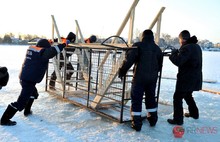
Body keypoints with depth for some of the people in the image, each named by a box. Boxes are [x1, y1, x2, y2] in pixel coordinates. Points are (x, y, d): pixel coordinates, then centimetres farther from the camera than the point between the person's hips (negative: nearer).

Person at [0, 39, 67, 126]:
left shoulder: (31, 48, 9)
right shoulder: (42, 52, -13)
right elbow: (53, 50, -26)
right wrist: (64, 44, -15)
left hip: (24, 78, 9)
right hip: (29, 80, -9)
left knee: (33, 93, 31)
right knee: (21, 101, -5)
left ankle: (27, 111, 40)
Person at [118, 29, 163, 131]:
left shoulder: (138, 46, -8)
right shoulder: (157, 48, 9)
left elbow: (129, 60, -18)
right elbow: (160, 65, 16)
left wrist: (122, 72, -10)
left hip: (139, 78, -5)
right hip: (153, 78, 5)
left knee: (136, 100, 3)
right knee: (151, 98, 20)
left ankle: (136, 124, 4)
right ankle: (153, 120, 31)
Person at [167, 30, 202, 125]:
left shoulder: (187, 48, -20)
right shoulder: (197, 46, 11)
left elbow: (178, 62, -28)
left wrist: (173, 53, -10)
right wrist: (178, 53, 6)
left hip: (186, 79, -10)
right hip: (194, 78, 10)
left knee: (177, 97, -1)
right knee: (188, 95, 27)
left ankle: (178, 119, 1)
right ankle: (194, 113, 39)